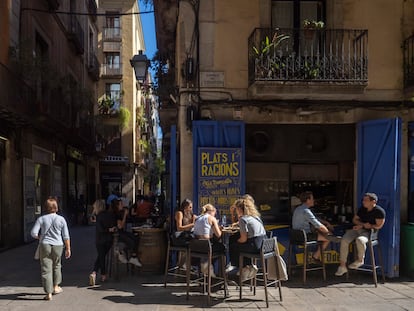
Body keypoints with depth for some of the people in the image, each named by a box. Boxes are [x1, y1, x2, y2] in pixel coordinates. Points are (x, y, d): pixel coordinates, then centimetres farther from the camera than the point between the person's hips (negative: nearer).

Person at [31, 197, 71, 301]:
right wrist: (68, 249, 6)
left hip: (44, 246, -1)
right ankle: (56, 287, 34)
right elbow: (66, 236, -2)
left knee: (46, 269, 2)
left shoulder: (41, 219, -4)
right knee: (56, 266, 23)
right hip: (57, 246, 1)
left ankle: (48, 293, 2)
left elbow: (34, 233, -8)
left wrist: (40, 238, 12)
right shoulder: (61, 219, -3)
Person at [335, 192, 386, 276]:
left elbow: (379, 226, -14)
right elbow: (354, 220, 20)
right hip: (358, 229, 6)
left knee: (360, 240, -39)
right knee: (344, 240, -18)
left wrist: (362, 226, -13)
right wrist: (363, 224, -2)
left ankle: (360, 260, -9)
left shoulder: (379, 211, -8)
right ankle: (342, 266, -12)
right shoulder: (362, 209, 13)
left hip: (369, 232, -6)